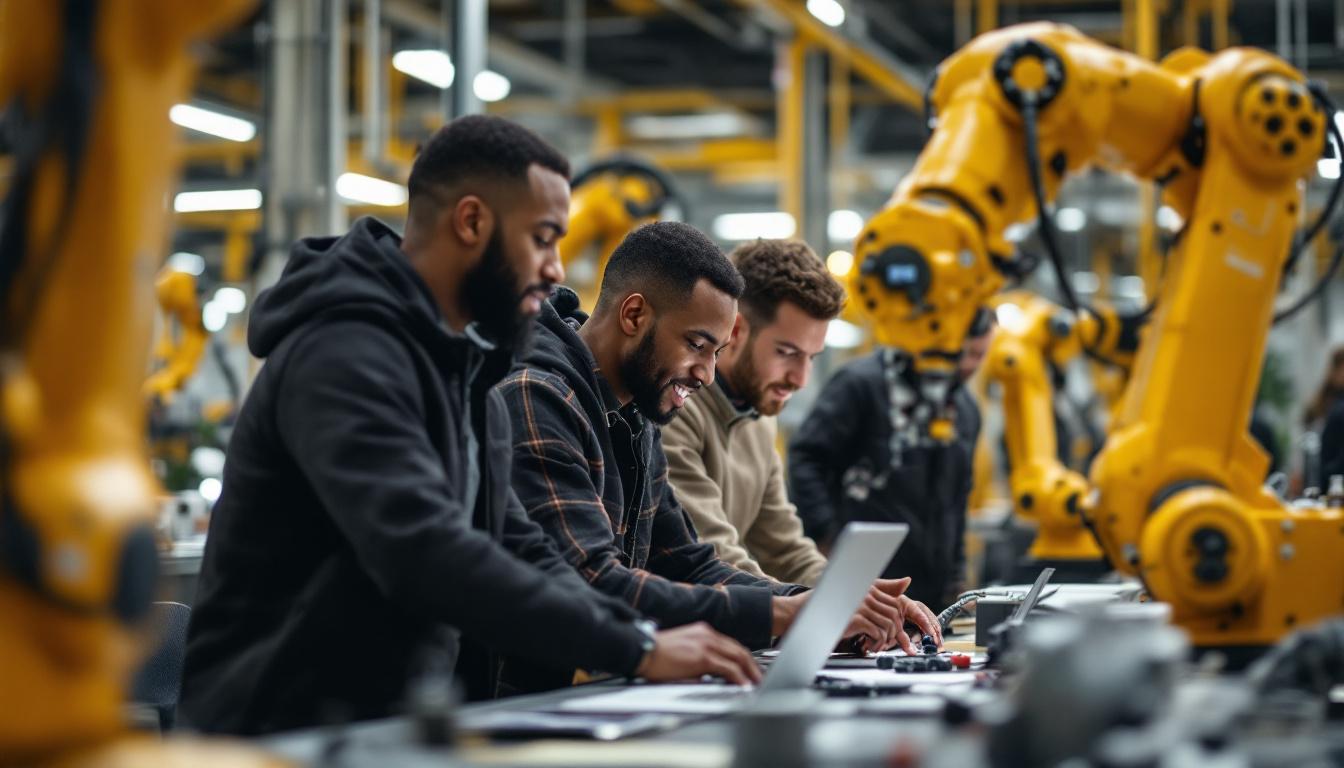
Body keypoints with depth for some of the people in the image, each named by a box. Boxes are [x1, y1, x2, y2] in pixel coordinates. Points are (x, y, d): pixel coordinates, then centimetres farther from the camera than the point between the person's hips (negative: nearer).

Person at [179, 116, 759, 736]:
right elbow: (423, 554, -29)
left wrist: (647, 645, -5)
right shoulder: (344, 358, -17)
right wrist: (636, 650, -28)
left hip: (401, 722, 9)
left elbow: (519, 551, 13)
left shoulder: (466, 372, 14)